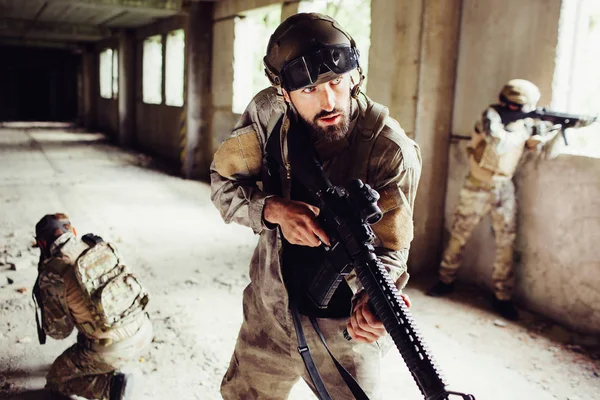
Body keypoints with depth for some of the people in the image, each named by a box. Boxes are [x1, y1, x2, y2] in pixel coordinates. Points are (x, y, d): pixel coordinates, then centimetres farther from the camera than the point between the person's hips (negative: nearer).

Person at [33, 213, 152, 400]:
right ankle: (103, 367, 34)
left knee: (56, 381, 20)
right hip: (144, 330, 6)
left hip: (113, 348, -6)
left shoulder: (51, 274, -11)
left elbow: (59, 331, -1)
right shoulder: (101, 245, 4)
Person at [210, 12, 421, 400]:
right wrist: (274, 209, -26)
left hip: (343, 325, -3)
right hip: (270, 310, 4)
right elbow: (224, 183, -6)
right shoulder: (267, 114, -13)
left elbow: (388, 249, -19)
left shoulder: (391, 150, -24)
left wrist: (371, 297, -41)